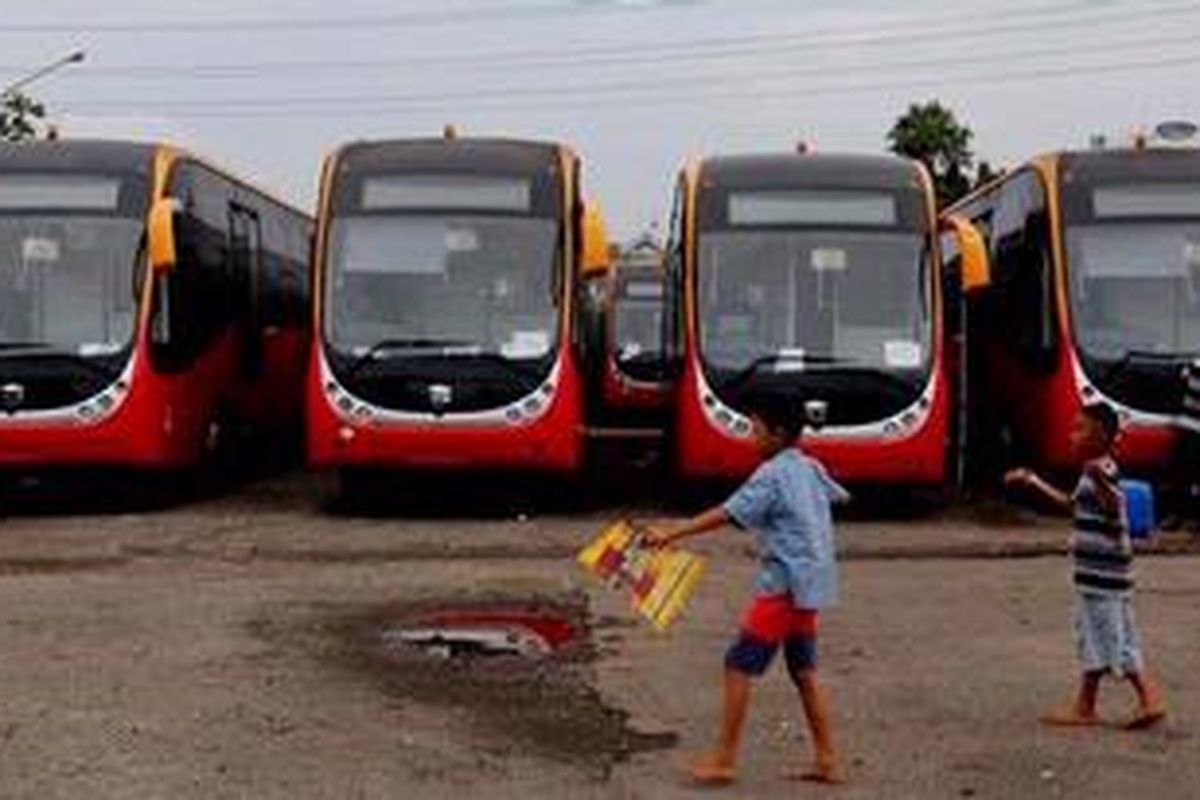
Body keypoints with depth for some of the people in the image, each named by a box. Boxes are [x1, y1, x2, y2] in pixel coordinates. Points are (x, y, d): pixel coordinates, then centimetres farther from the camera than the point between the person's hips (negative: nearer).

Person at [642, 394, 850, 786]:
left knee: (740, 664, -4)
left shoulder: (771, 475, -13)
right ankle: (827, 761, 14)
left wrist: (673, 533, -20)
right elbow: (837, 495, 31)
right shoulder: (810, 468, 12)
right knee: (803, 670, 13)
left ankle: (724, 760, -3)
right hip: (812, 583, 9)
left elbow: (727, 514, -19)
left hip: (785, 583, -9)